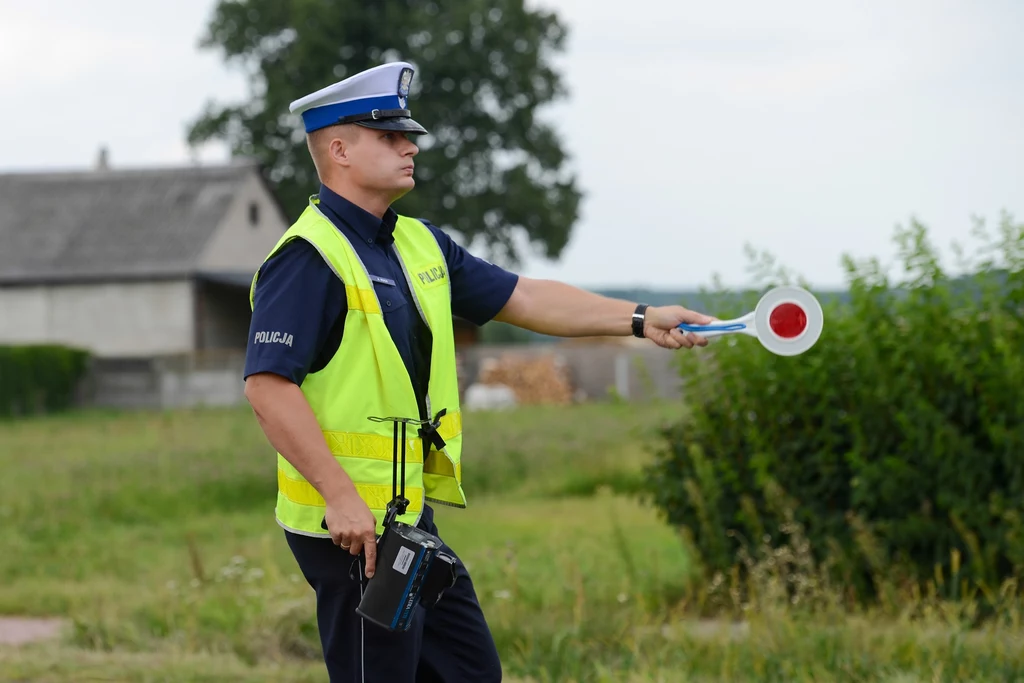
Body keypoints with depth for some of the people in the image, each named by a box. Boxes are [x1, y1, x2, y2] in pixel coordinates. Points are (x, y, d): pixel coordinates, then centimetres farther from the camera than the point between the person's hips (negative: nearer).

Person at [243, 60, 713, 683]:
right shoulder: (310, 257, -15)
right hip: (350, 528, -9)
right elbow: (269, 387, -22)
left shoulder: (420, 244, 13)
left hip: (411, 514, 9)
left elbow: (523, 297, 15)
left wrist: (640, 319, 8)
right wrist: (340, 496, -25)